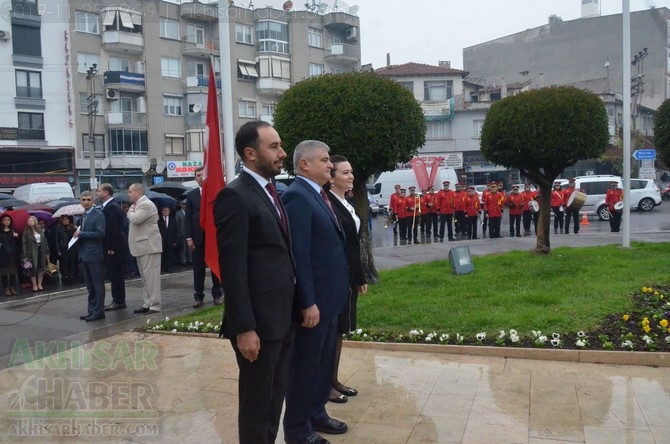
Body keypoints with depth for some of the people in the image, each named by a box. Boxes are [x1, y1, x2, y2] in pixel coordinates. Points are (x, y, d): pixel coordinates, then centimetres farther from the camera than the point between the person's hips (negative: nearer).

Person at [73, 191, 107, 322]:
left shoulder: (98, 215, -9)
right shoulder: (83, 216, 16)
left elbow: (100, 233, -19)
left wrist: (81, 234, -16)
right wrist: (78, 234, 4)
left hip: (94, 255, -8)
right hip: (84, 255, 8)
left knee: (98, 284, -2)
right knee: (89, 285, 13)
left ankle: (98, 311, 3)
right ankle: (91, 310, 19)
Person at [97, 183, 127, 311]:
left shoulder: (111, 207, -17)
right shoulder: (111, 205, 14)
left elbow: (112, 228, -22)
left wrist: (111, 248, -21)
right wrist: (109, 247, 14)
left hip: (114, 246, -10)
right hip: (113, 246, 10)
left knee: (115, 274, -3)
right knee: (115, 274, 13)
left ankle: (119, 301, 3)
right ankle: (118, 300, 20)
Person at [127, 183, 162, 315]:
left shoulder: (146, 204, -14)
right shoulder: (139, 204, 18)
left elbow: (135, 219, -24)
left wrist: (130, 210, -7)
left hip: (149, 246, -11)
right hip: (142, 247, 11)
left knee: (151, 276, -8)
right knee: (145, 278, 13)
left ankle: (154, 305, -6)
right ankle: (147, 304, 19)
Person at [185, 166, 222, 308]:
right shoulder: (191, 195, 7)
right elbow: (188, 218, 4)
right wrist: (189, 238, -3)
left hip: (214, 235, -1)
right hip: (198, 237, 2)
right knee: (198, 267, 5)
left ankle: (217, 295, 14)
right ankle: (198, 296, 11)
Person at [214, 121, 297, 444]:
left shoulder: (270, 192, 13)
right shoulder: (235, 196, -15)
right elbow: (232, 269, -18)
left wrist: (292, 309, 14)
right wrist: (244, 328, -20)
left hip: (282, 317, 9)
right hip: (258, 321, -9)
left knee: (275, 395, 20)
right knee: (257, 402, 6)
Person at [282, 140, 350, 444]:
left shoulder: (319, 196, 13)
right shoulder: (297, 196, -17)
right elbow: (299, 255, -22)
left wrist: (337, 293, 15)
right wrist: (308, 303, -23)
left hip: (329, 297, 9)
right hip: (313, 300, -9)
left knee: (324, 363, 20)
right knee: (304, 366, 5)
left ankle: (316, 414, 36)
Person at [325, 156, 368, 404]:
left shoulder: (347, 204, 13)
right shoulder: (327, 204, -16)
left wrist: (360, 277, 17)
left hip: (349, 276, 9)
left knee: (339, 330, 15)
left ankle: (334, 380, 25)